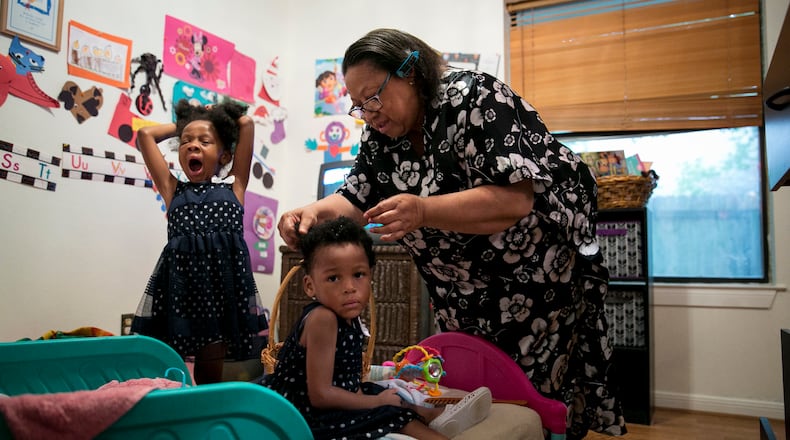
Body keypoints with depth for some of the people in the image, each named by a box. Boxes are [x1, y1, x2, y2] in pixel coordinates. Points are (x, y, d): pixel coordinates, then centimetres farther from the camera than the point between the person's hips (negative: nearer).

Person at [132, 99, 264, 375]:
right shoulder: (173, 191, 15)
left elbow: (246, 123, 12)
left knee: (214, 372, 4)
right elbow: (145, 134, 17)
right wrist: (182, 126, 29)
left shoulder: (233, 187, 12)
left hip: (226, 280, -1)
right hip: (181, 281, 1)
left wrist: (216, 116, 27)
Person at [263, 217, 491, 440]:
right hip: (305, 413, -8)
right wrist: (377, 401, -15)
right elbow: (320, 395, -25)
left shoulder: (349, 317, 1)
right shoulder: (322, 319, -25)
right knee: (386, 413, -13)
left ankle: (433, 415, 17)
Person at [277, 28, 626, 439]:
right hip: (461, 295, 6)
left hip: (537, 278, -6)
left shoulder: (473, 99, -21)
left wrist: (423, 212, -42)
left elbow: (514, 200, -29)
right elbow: (356, 201, 0)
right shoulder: (382, 134, 0)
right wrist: (314, 212, -22)